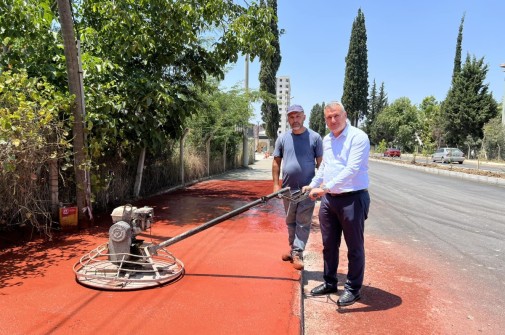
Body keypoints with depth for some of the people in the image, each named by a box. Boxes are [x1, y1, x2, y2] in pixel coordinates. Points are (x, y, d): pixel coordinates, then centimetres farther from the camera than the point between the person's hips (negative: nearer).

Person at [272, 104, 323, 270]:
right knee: (290, 221, 15)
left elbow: (321, 163, -2)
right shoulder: (283, 138, 5)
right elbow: (276, 162, 7)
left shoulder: (315, 137, -3)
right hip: (288, 188, 3)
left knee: (303, 223, 1)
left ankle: (297, 253, 6)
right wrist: (276, 184, 0)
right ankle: (293, 248, 29)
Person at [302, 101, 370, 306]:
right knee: (329, 244, 16)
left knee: (354, 247, 6)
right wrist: (313, 184, 18)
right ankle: (329, 282, 32)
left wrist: (325, 187, -26)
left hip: (352, 199, -7)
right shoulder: (326, 140, 11)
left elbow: (351, 169, -23)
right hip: (328, 199, 7)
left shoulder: (358, 137, -13)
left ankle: (353, 289, 21)